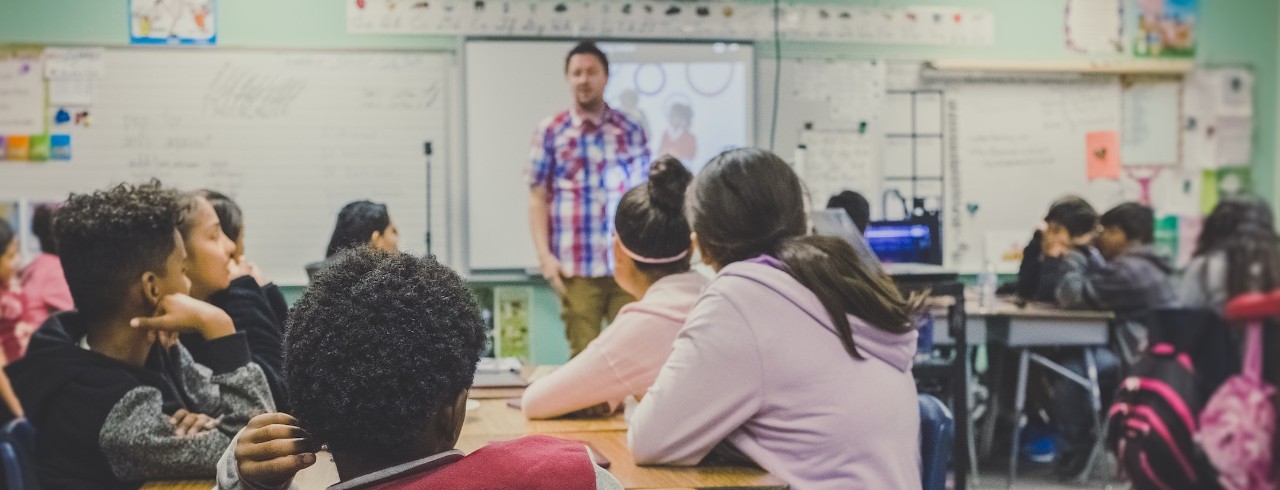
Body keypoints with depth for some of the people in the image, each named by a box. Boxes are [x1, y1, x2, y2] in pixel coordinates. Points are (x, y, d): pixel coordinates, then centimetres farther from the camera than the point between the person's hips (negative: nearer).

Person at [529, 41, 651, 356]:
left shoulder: (630, 131, 9)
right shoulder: (550, 132, 5)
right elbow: (538, 198, 3)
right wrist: (544, 255, -5)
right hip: (576, 266, -1)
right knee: (583, 354, 4)